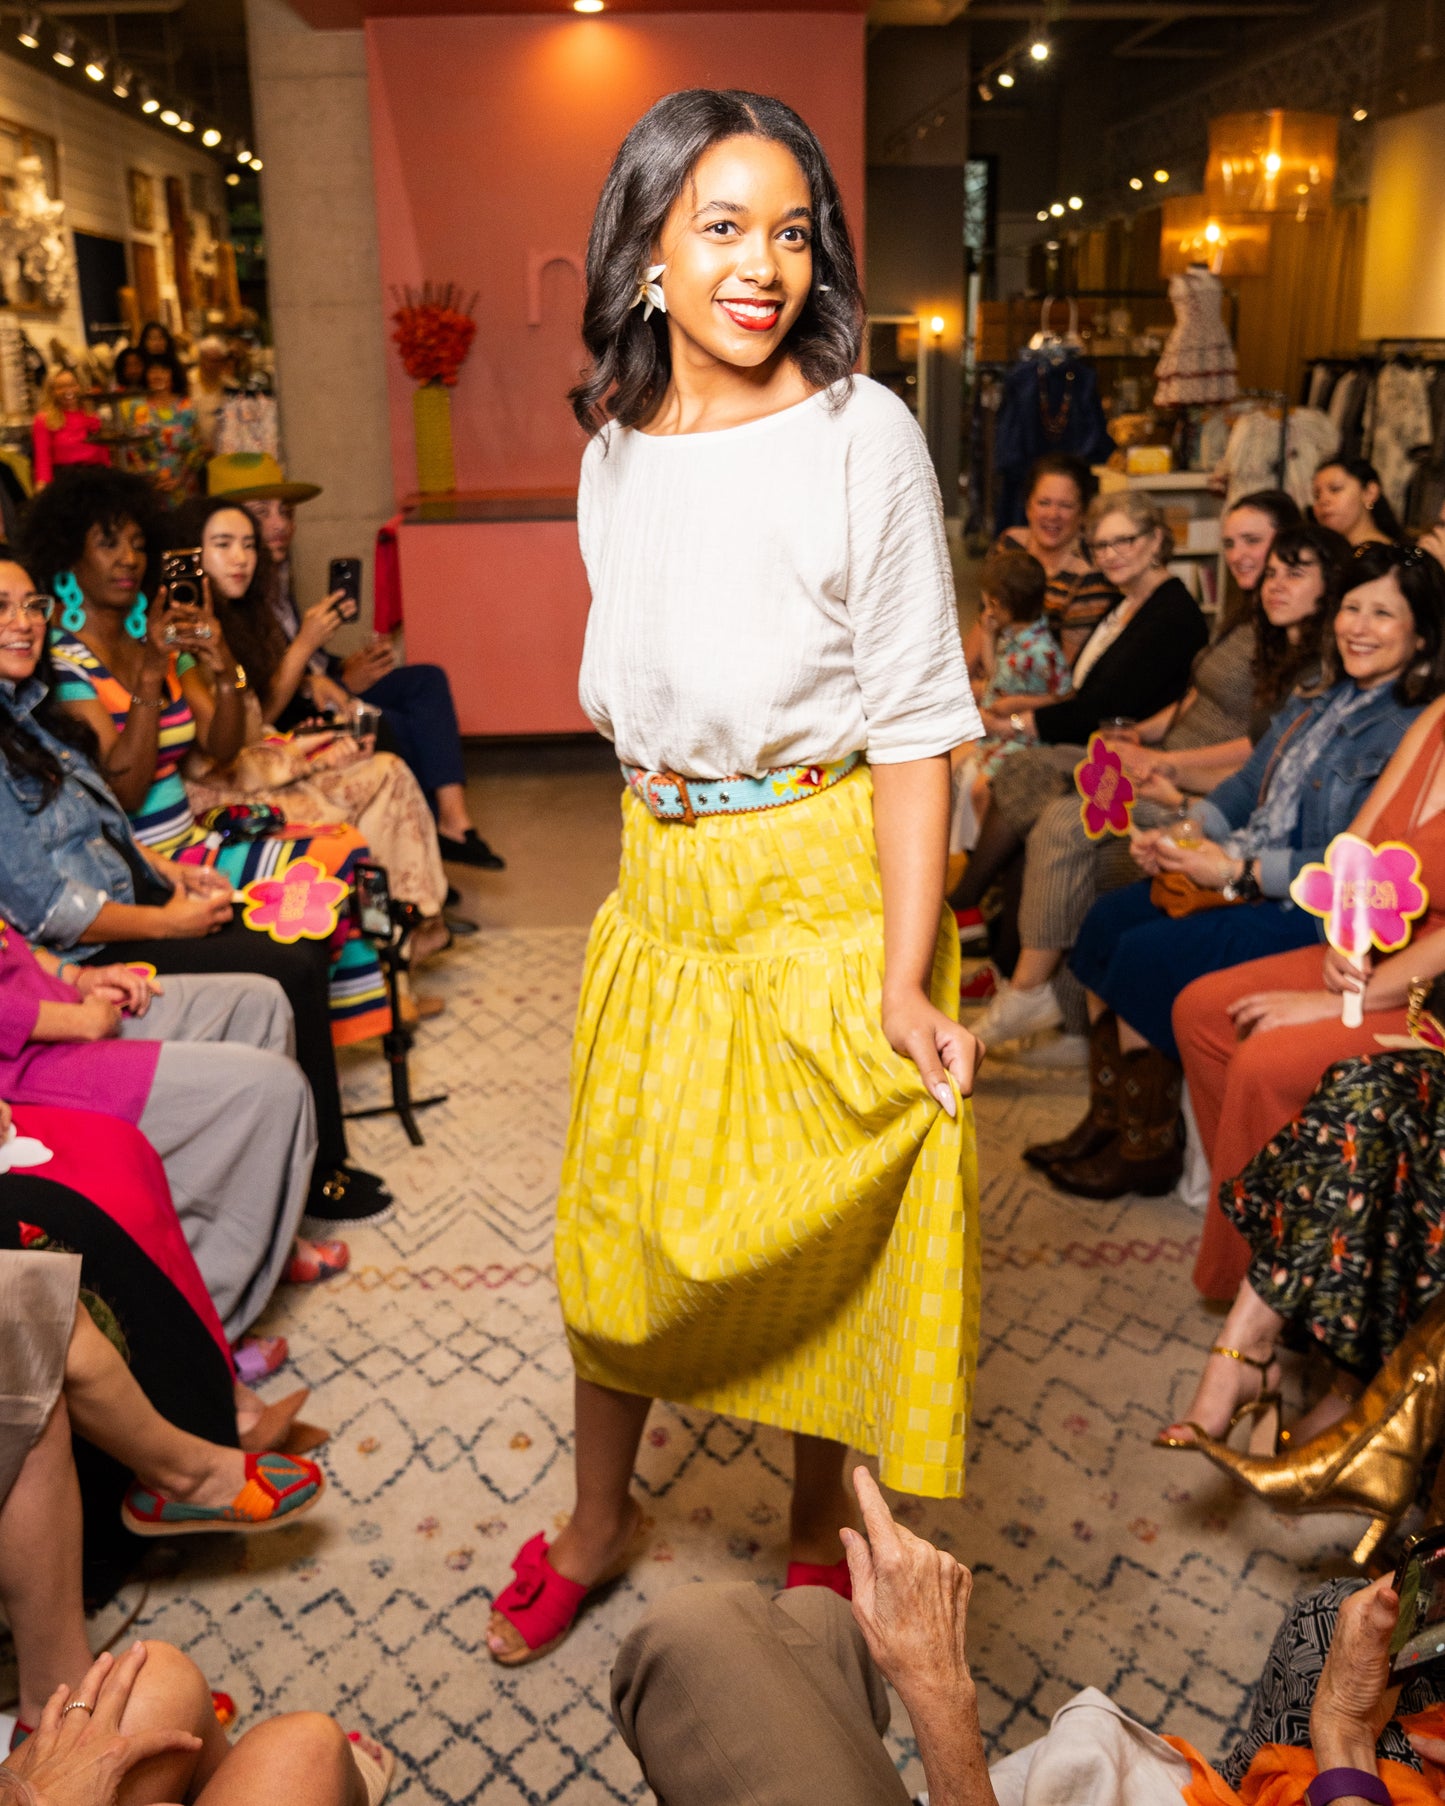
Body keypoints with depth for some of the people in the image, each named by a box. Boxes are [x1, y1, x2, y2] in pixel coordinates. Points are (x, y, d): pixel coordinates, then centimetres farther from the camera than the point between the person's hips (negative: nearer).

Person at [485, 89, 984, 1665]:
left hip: (826, 885, -5)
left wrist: (904, 977, -19)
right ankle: (596, 1522, 37)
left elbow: (914, 721, -14)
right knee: (614, 1220, 13)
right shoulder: (615, 447, 6)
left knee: (814, 1230, 8)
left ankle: (818, 1533, 34)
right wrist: (657, 864, 10)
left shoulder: (862, 434, -11)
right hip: (661, 885, 5)